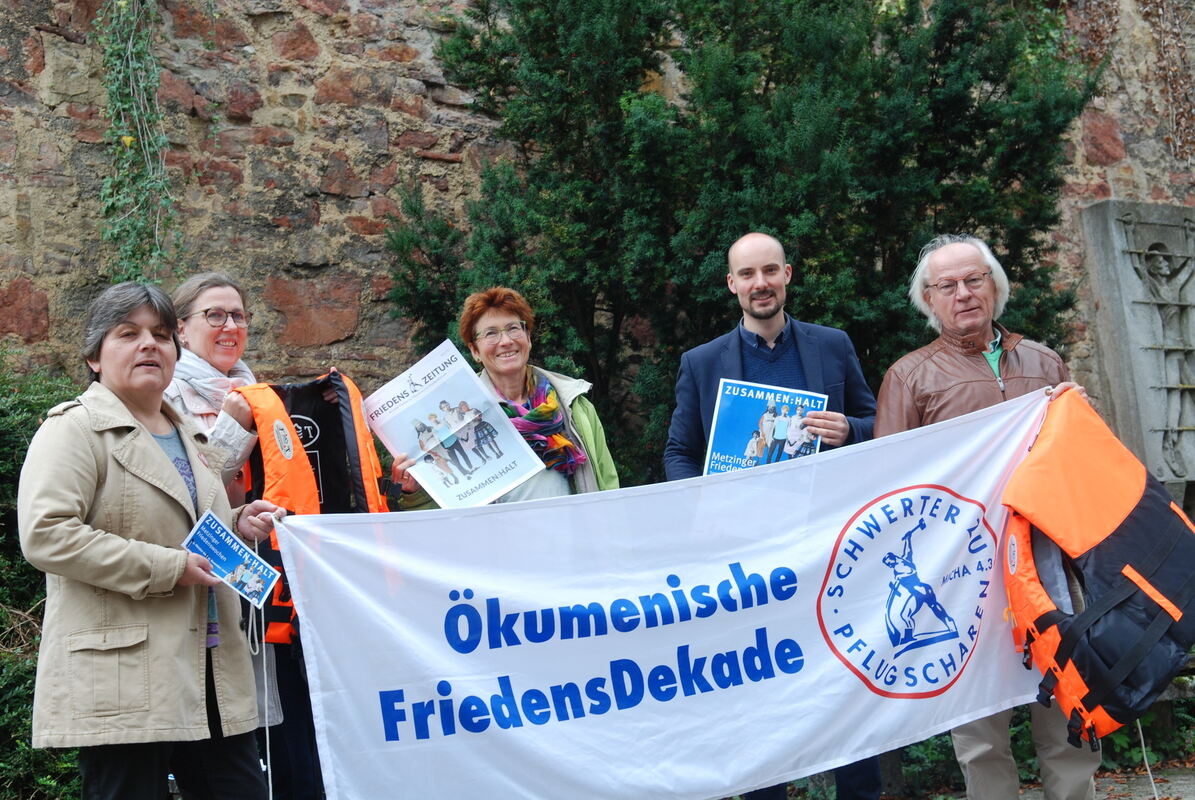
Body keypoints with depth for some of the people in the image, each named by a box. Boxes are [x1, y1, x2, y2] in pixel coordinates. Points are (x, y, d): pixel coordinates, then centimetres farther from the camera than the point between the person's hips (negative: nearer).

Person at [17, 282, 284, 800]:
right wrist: (169, 568, -18)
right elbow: (45, 535, -19)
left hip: (210, 675, 8)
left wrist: (237, 525, 12)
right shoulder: (75, 428, -4)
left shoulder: (186, 436, 21)